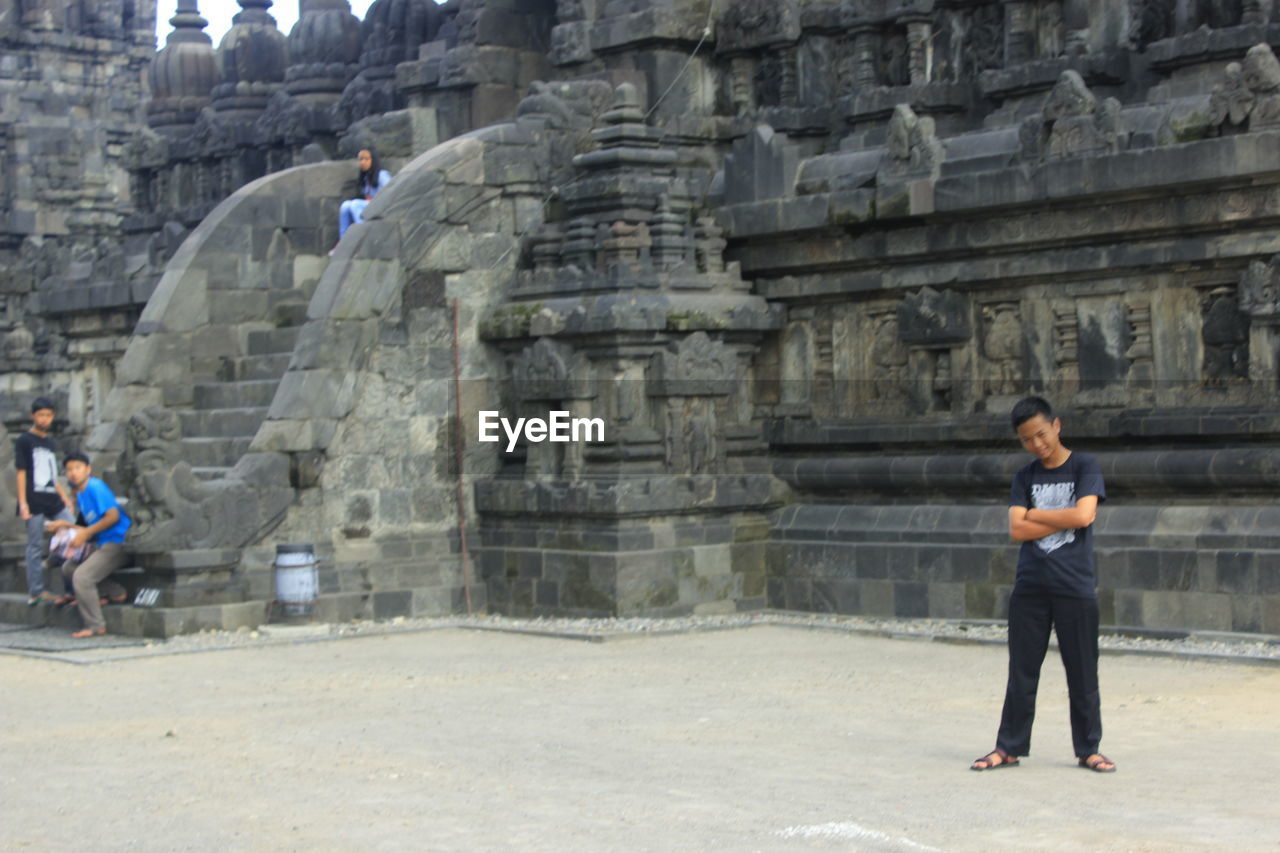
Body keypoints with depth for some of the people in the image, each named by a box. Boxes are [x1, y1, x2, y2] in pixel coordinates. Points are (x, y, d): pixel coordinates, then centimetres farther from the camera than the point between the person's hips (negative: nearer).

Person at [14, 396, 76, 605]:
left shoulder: (51, 443, 18)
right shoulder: (24, 441, 0)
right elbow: (21, 473, -5)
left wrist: (64, 498, 17)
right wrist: (23, 503, -11)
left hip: (53, 502, 6)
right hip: (35, 502, -6)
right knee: (35, 546, -2)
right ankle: (35, 592, 3)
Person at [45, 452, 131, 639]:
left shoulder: (95, 487, -14)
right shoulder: (81, 495, 15)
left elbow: (113, 516, -22)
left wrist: (85, 533, -17)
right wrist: (66, 525, 11)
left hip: (117, 542, -11)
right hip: (102, 544, 11)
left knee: (81, 576, -19)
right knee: (68, 568, 14)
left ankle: (95, 626, -9)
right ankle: (116, 592, 6)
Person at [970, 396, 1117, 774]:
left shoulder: (1085, 467, 0)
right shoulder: (1026, 477, 10)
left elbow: (1083, 515, -14)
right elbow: (1017, 529, -2)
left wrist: (1035, 515, -4)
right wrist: (1061, 520, -9)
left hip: (1075, 587, -3)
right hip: (1030, 586, 3)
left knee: (1082, 673, 4)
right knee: (1021, 672, 7)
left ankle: (1088, 749, 14)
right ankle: (1009, 747, 14)